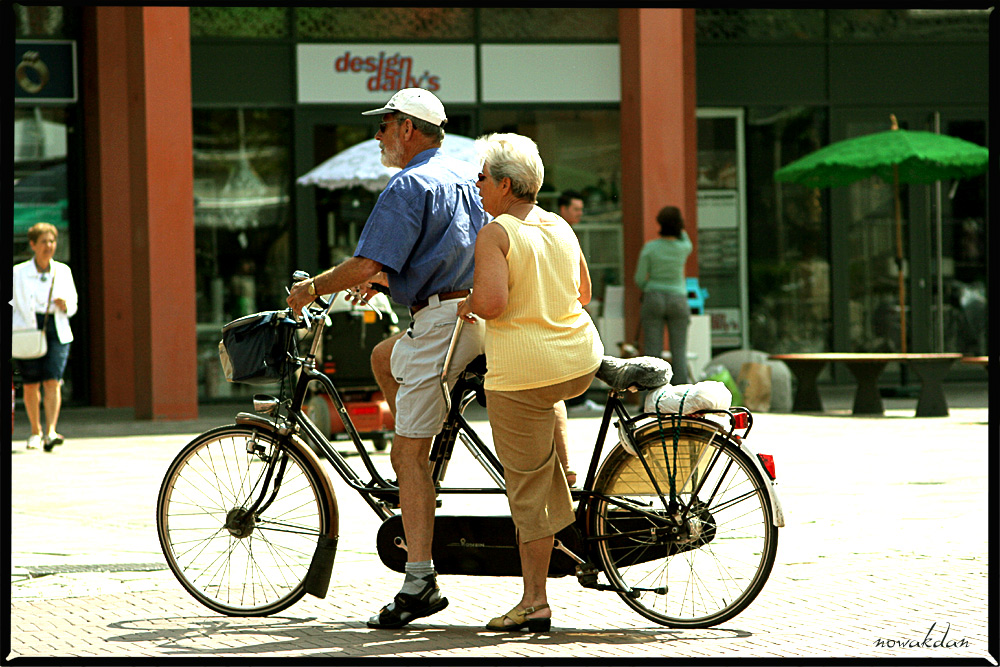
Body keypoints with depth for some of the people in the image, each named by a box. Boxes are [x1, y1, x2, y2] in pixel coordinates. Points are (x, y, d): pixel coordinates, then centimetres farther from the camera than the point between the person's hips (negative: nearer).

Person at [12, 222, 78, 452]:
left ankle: (51, 432, -20)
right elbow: (8, 304, 5)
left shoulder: (63, 271, 10)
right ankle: (36, 431, 22)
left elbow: (73, 303, 15)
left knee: (52, 382, -13)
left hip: (57, 333, 1)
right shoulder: (18, 273, 2)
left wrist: (65, 305, -8)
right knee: (31, 385, 3)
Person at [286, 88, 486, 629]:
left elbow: (365, 264, -19)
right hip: (480, 312, 9)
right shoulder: (466, 175, 16)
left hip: (441, 321, -9)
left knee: (410, 453, -7)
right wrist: (384, 278, 33)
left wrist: (313, 288, -4)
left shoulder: (409, 186, -13)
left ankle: (419, 582, -13)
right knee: (384, 357, 31)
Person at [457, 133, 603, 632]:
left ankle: (534, 602, 4)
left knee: (528, 489, 1)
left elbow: (491, 301, -24)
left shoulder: (495, 234, -12)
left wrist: (467, 305, -4)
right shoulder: (561, 228, 9)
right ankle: (562, 472, 41)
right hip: (583, 365, 6)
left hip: (522, 374, -6)